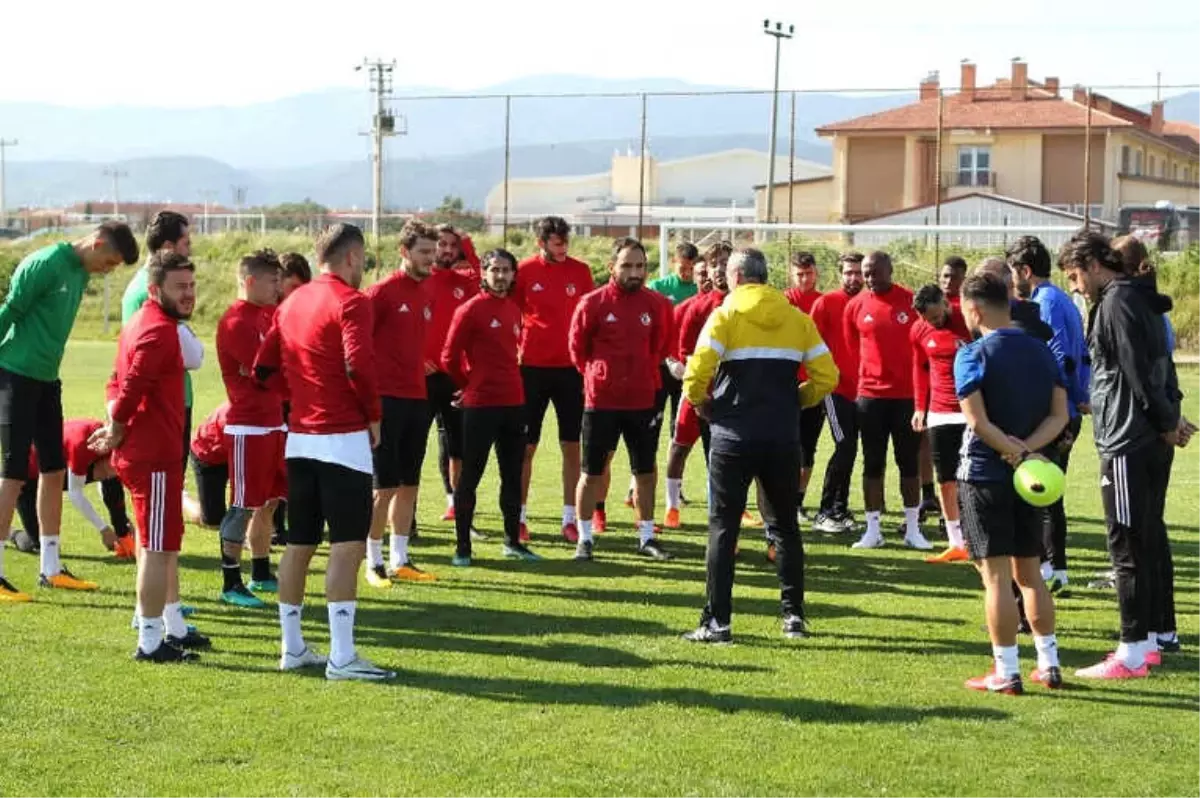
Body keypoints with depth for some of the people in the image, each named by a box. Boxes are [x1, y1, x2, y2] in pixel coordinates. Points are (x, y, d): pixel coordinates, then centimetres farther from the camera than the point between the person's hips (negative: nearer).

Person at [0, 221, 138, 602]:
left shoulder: (81, 271, 10)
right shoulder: (46, 264, -17)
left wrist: (48, 364, 17)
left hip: (46, 379, 9)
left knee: (54, 470, 11)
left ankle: (51, 568, 19)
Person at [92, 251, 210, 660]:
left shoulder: (141, 322, 14)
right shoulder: (159, 330, -19)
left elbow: (118, 382, 16)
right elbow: (130, 387, -25)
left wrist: (114, 426, 2)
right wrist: (118, 430, -9)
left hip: (145, 451, 10)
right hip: (154, 455, -10)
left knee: (163, 544, 20)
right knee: (159, 547, -4)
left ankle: (174, 627, 31)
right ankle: (150, 641, 2)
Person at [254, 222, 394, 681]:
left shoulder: (292, 302, 14)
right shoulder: (350, 302, -10)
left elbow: (264, 367, 14)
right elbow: (359, 364, -23)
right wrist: (374, 417, -10)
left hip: (299, 436, 8)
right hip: (343, 437, -8)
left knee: (300, 543, 13)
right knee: (348, 545, -7)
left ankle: (292, 649, 20)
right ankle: (342, 657, -10)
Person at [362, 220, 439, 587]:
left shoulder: (426, 296, 13)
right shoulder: (382, 292, -9)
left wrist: (422, 366, 11)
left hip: (417, 398, 7)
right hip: (388, 399, -7)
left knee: (409, 484, 11)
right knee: (385, 486, -3)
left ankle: (400, 560, 19)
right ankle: (374, 563, 6)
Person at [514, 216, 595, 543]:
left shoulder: (580, 271, 4)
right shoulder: (525, 270, -2)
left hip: (570, 367, 2)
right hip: (532, 366, -2)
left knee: (572, 446, 3)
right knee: (526, 446, 3)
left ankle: (570, 519, 9)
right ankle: (519, 517, 11)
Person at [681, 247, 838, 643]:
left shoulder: (725, 315, -4)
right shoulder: (797, 318, 7)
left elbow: (697, 372, -15)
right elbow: (827, 377, 2)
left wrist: (700, 402, 4)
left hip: (735, 436, -3)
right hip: (784, 438, 3)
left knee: (723, 526, 2)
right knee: (785, 525, 16)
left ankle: (717, 621, -1)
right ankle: (794, 615, 17)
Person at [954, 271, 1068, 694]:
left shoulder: (973, 355, -11)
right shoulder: (1041, 352, 7)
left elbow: (978, 420, -20)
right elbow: (1059, 414, 1)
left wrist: (1015, 452, -14)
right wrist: (1027, 450, -10)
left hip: (985, 475, -6)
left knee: (997, 576, -2)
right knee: (1029, 572, 16)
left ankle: (1006, 674, 0)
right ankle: (1049, 664, 18)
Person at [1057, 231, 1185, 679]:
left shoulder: (1117, 302, -14)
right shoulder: (1139, 300, 17)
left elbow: (1140, 371, -19)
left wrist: (1165, 421, -9)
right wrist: (1169, 418, 6)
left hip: (1128, 444, -10)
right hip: (1151, 440, 10)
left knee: (1128, 545, -6)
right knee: (1150, 539, 15)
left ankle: (1132, 654, -3)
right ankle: (1152, 637, 22)